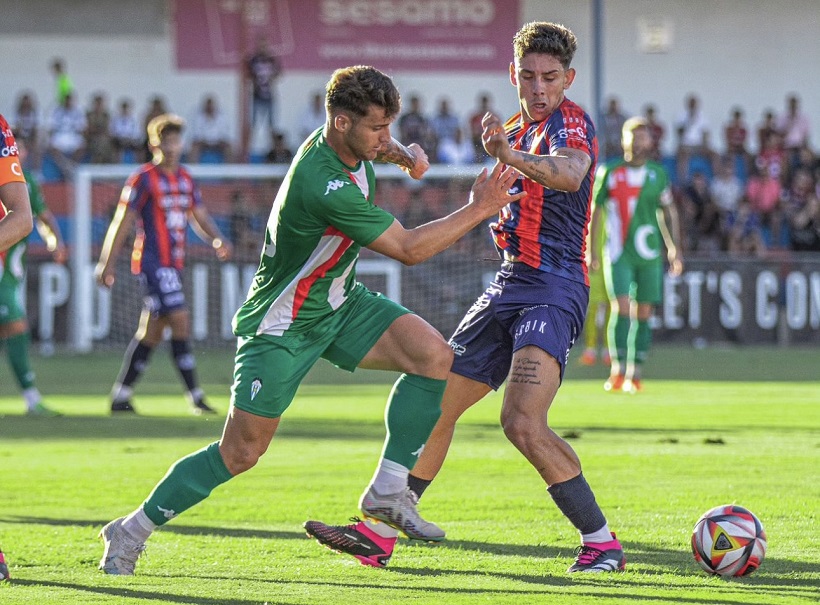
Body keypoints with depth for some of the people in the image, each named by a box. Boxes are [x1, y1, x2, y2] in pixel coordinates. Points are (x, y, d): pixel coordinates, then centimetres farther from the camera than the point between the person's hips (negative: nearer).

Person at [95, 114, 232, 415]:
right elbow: (122, 222, -6)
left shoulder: (185, 179, 14)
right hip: (152, 262, -8)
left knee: (151, 331, 10)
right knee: (180, 321, -14)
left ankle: (120, 397, 18)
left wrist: (217, 240, -4)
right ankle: (195, 397, -13)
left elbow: (199, 217, 17)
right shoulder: (143, 178, -7)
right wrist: (107, 263, -8)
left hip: (173, 263, 8)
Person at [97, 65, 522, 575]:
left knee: (434, 355, -12)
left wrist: (404, 153, 0)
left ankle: (388, 492, -3)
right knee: (240, 453, -3)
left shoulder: (348, 141, -7)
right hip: (283, 324, -8)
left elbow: (376, 145, 23)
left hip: (339, 302, 8)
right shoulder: (325, 187, -34)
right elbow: (409, 249, -26)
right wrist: (479, 209, -20)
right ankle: (133, 531, 13)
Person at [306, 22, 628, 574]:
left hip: (553, 290, -9)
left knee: (523, 422, -24)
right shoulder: (517, 128, 17)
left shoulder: (571, 122, -10)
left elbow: (569, 173, -34)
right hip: (510, 284, 9)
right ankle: (380, 533, 19)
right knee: (436, 402, 10)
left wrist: (511, 155, -53)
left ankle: (601, 542, -15)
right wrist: (505, 221, 9)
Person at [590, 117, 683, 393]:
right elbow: (595, 212, 7)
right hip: (618, 254, -2)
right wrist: (593, 252, 4)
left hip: (650, 255, 2)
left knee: (644, 313, 0)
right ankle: (617, 371, -11)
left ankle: (635, 374, 6)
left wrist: (674, 251, 8)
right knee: (621, 308, -15)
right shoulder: (609, 173, 2)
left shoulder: (658, 174, 8)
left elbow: (669, 213, 14)